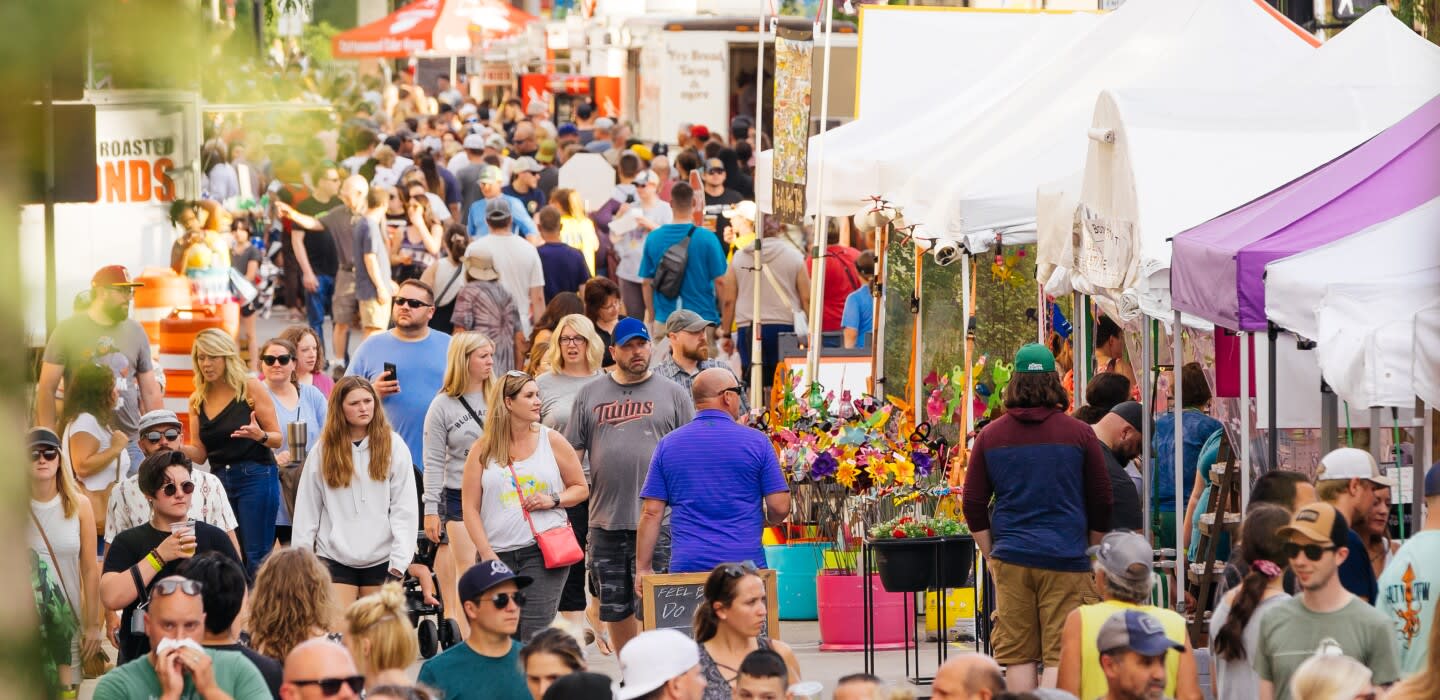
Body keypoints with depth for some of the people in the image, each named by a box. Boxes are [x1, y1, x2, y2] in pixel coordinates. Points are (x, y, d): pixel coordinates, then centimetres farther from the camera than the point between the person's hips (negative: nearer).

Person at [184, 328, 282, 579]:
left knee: (255, 557, -10)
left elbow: (278, 438, -2)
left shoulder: (251, 388, -2)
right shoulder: (198, 400, 10)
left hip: (255, 476, -5)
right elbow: (199, 453, 11)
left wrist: (260, 436, -24)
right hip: (220, 480, 5)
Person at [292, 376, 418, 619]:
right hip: (334, 558, 0)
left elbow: (405, 510, -1)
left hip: (381, 559, 0)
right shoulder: (322, 451, 5)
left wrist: (399, 563, -8)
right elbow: (306, 511, 8)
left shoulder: (394, 446, 2)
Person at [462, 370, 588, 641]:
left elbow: (581, 488, 15)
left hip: (544, 550, -1)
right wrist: (487, 554, -6)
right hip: (498, 553, 1)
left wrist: (553, 500, -6)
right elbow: (470, 507, 3)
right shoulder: (483, 449, 4)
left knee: (534, 634, -12)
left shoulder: (552, 441, 7)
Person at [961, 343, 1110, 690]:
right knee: (1060, 654, -4)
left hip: (1011, 559, 2)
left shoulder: (991, 436, 5)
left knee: (1018, 654, 6)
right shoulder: (1079, 434, 0)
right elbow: (1101, 503, 5)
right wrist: (1095, 560, 17)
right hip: (1065, 559, -2)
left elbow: (973, 505, 8)